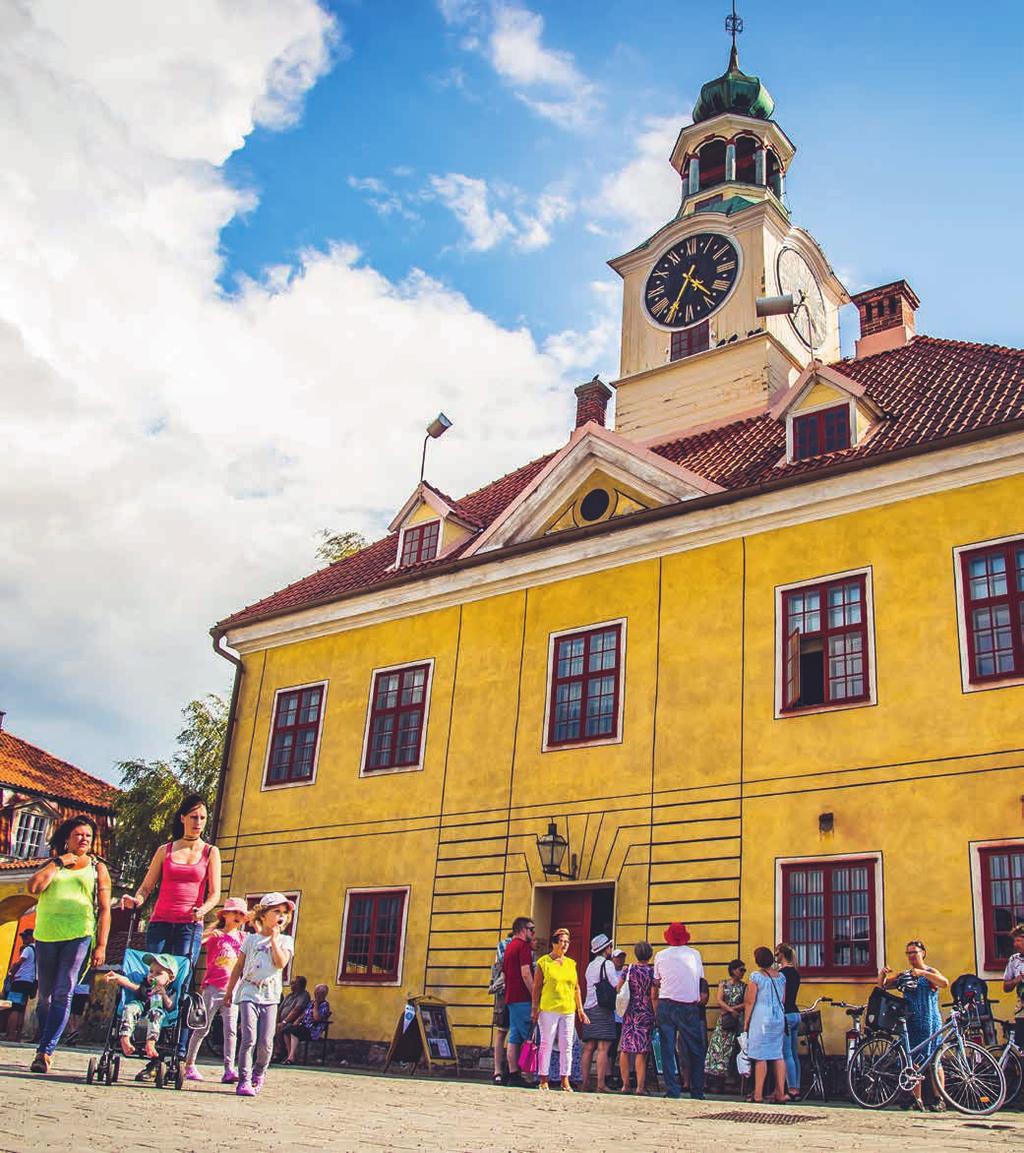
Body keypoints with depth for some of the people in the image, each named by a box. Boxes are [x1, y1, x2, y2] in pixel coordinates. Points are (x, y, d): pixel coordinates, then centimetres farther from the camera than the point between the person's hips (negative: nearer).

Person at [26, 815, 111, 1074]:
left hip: (79, 936, -3)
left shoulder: (97, 867, 11)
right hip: (46, 936, 3)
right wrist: (59, 862, -1)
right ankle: (46, 1044, 25)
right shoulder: (52, 864, 16)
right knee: (45, 996, 10)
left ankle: (45, 1052, -12)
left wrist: (101, 945, -4)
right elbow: (33, 887, -4)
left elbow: (104, 909, 5)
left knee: (63, 994, -12)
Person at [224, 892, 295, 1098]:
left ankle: (258, 1075, 21)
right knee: (249, 1038, -12)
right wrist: (229, 990, 14)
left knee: (266, 1042, -3)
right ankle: (244, 1081, -3)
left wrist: (274, 939, -8)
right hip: (248, 994, -1)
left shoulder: (285, 940, 8)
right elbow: (239, 966, 14)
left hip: (270, 997, 1)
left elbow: (281, 962, -10)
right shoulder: (251, 938, 10)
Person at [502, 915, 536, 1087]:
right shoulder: (523, 946, -9)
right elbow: (526, 973, -17)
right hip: (523, 998, -9)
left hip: (511, 997, 9)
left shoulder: (509, 946, 19)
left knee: (514, 1038, 7)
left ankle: (513, 1074, 6)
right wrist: (535, 997, -14)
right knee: (530, 1037, -6)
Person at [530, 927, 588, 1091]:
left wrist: (581, 1009, 13)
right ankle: (544, 1079, 7)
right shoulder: (543, 962, 0)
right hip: (548, 1009, -4)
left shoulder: (571, 963, 14)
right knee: (546, 1043, 0)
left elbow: (576, 988, 17)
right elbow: (536, 987, -2)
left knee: (567, 1045, 3)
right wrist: (534, 1008, -7)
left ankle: (565, 1080, 9)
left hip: (568, 1010, 4)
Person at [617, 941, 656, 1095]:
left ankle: (625, 1085, 10)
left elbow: (618, 990, 2)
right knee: (641, 1051, -2)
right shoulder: (652, 972, -5)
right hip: (645, 1014, -2)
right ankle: (640, 1086, -4)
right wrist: (656, 1016, -1)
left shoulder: (627, 970, 3)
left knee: (625, 1049, 8)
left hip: (628, 1013, 2)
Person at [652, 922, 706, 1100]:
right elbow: (701, 980, 8)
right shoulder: (694, 954, 6)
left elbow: (655, 987, 8)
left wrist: (656, 1012, 12)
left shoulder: (661, 955, 6)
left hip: (665, 1005, 1)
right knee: (696, 1051, 9)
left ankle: (672, 1091, 2)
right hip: (689, 1006, -1)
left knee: (667, 1051, 5)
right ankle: (697, 1093, 10)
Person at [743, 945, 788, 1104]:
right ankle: (780, 1093, 9)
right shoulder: (781, 976, 8)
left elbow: (750, 1002, -8)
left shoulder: (756, 976, -8)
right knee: (778, 1055, 9)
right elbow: (783, 1000, 15)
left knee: (760, 1057, -4)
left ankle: (758, 1094, -5)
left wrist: (746, 1022, -1)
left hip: (761, 1018, -6)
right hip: (779, 1018, 6)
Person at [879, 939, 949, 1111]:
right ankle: (917, 1100, 9)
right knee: (913, 1060, 4)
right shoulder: (904, 975, 16)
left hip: (929, 1022, -5)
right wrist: (882, 975, -4)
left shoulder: (930, 973, 2)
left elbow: (945, 983, -19)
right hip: (910, 1022, 5)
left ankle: (939, 1100, 1)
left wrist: (922, 972, -25)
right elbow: (883, 986, 17)